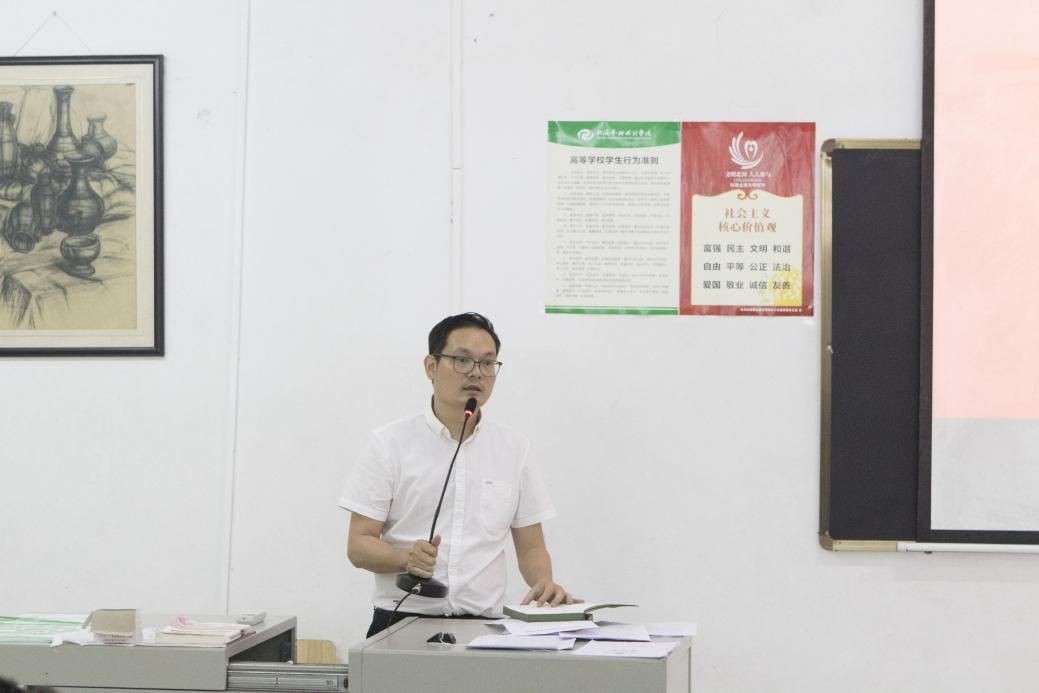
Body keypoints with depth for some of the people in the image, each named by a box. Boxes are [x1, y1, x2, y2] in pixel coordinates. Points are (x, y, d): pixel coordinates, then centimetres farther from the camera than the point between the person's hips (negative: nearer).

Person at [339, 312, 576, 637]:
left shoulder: (513, 449, 12)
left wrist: (544, 583, -6)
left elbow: (531, 547, 15)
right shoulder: (389, 443, 4)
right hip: (404, 621, -2)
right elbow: (359, 546, 1)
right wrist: (407, 558, -19)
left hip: (483, 626, 2)